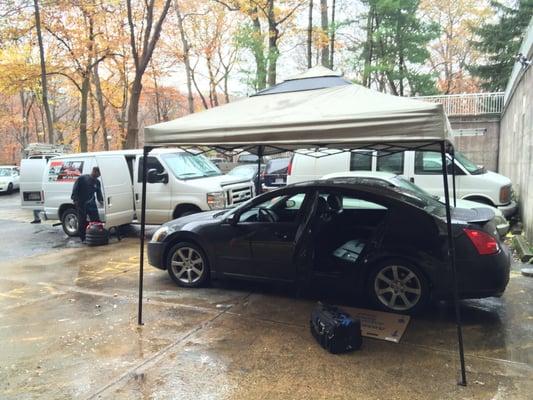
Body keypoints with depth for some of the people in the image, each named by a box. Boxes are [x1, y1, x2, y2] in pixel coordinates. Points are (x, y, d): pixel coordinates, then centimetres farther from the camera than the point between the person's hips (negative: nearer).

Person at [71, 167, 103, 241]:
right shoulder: (82, 178, -6)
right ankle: (83, 239, 12)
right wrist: (75, 200, -14)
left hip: (91, 204, 4)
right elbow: (75, 190, -6)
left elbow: (99, 193, 11)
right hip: (81, 204, -4)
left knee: (96, 221, 0)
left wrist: (101, 200, -6)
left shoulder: (97, 182, 9)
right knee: (82, 223, 3)